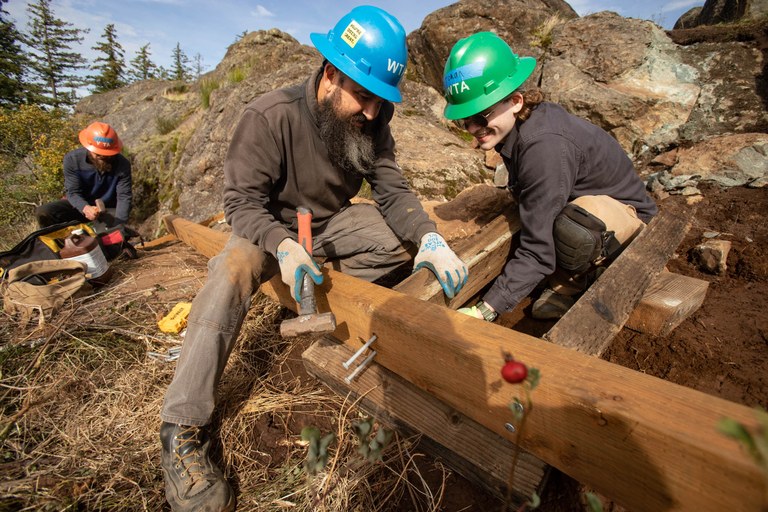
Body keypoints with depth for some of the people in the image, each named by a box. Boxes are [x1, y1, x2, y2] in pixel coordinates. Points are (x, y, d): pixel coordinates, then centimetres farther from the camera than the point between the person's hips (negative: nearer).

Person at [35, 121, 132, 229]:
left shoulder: (123, 164, -20)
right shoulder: (72, 159, -16)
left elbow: (124, 197, -24)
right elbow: (73, 192, -16)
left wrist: (118, 227, -38)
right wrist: (85, 208, -42)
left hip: (108, 211, -2)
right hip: (80, 205, 2)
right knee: (43, 213, -18)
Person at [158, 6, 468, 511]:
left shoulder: (371, 121, -9)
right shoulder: (269, 116, -24)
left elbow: (392, 189, -14)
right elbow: (242, 201, -23)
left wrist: (429, 235, -33)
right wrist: (283, 245, -43)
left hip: (333, 222, 5)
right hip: (270, 227, -4)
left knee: (409, 237, -13)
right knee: (233, 271, -35)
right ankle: (183, 431, -23)